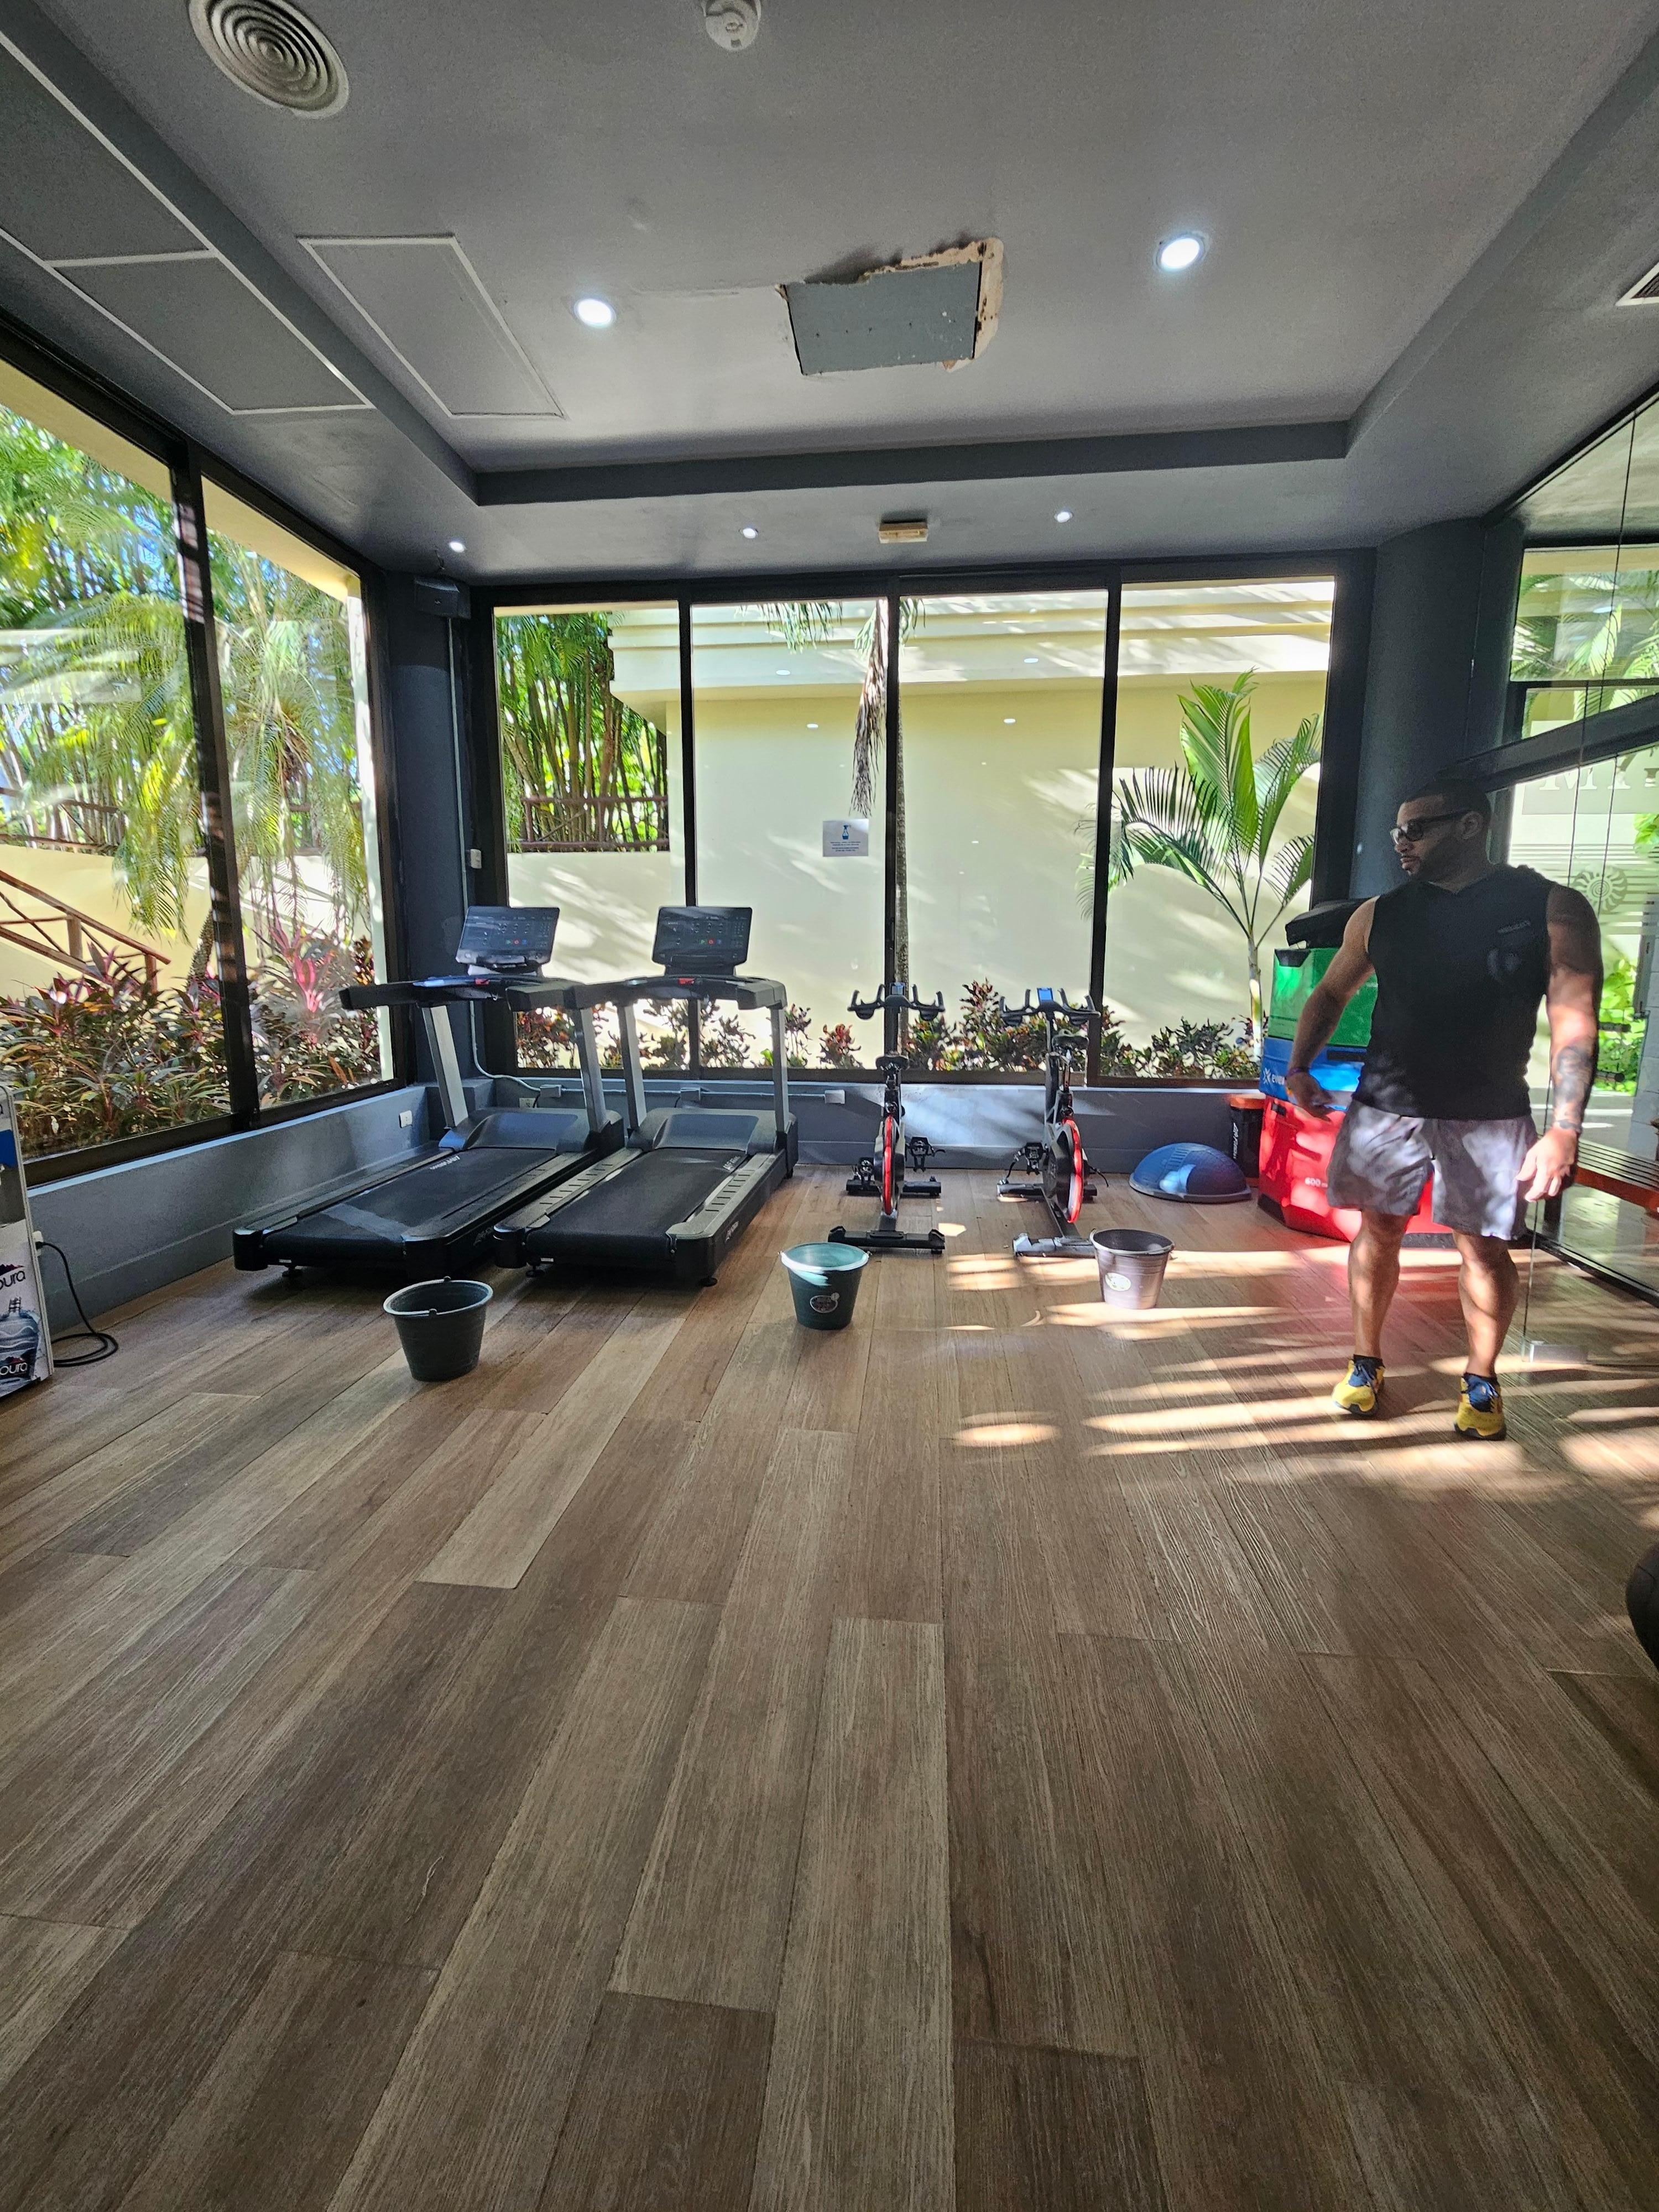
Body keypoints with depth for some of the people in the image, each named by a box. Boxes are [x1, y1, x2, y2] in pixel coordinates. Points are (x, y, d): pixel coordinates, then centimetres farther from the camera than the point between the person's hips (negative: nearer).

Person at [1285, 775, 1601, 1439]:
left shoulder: (1552, 909, -6)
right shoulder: (1379, 915, 3)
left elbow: (1574, 1023, -10)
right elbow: (1330, 993, 15)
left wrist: (1564, 1131, -17)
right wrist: (1299, 1067, 3)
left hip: (1489, 1119, -2)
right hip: (1385, 1109, 2)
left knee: (1483, 1247, 6)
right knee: (1378, 1232, 8)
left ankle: (1481, 1380, 27)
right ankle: (1366, 1362, 25)